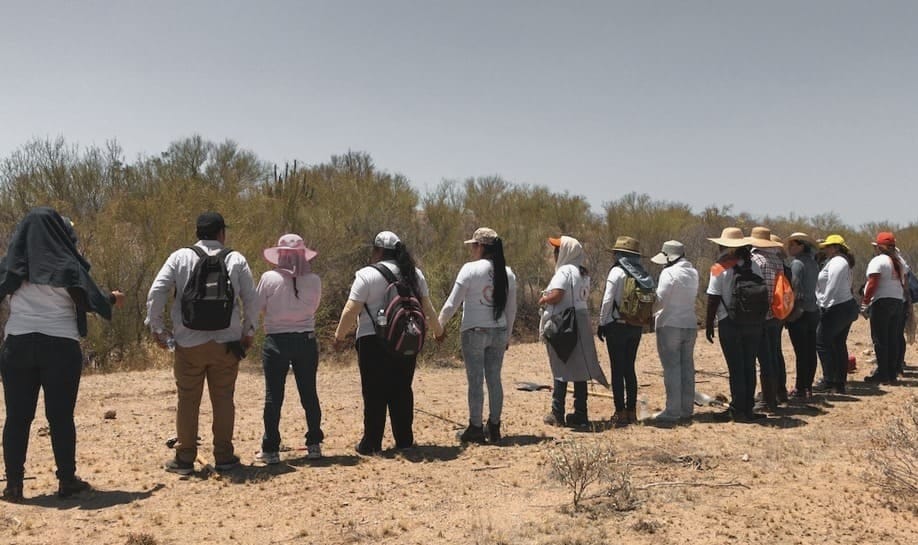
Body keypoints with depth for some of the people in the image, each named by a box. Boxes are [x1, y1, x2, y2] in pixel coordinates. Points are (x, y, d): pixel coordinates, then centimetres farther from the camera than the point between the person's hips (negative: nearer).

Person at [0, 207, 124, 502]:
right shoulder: (66, 264, -5)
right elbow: (91, 300, -7)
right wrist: (113, 299, 13)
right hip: (61, 345, -2)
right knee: (61, 416, 5)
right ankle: (67, 480, 9)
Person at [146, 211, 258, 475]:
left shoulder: (180, 257, 1)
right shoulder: (236, 260, 2)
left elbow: (156, 292, -5)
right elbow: (252, 299, 0)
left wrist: (157, 327, 5)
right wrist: (248, 332, 12)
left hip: (189, 342, 0)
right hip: (226, 343, 0)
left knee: (188, 401, 9)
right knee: (223, 400, 9)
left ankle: (185, 458, 15)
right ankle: (224, 456, 14)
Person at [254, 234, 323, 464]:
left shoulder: (269, 278, -10)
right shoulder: (314, 280, -5)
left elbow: (258, 307, -2)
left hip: (277, 341, -2)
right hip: (306, 340, 2)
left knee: (273, 396, 5)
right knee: (309, 394, 13)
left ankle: (271, 450, 8)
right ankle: (314, 445, 19)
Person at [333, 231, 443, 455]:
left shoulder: (368, 275, -9)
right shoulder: (414, 274, 8)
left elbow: (351, 310, -12)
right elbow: (427, 307, 11)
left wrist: (339, 336, 0)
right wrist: (438, 331, 25)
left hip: (374, 342, -5)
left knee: (375, 394, 2)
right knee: (402, 390, 12)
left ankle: (371, 443, 6)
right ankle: (404, 441, 15)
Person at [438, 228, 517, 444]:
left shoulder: (470, 269, -11)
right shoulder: (507, 273, 4)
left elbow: (452, 303, -9)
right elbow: (511, 309, 10)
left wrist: (439, 326, 5)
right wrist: (507, 335, 20)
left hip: (474, 332, -5)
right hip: (499, 332, 5)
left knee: (475, 380, 2)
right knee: (494, 379, 11)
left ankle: (476, 428, 8)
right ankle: (494, 428, 17)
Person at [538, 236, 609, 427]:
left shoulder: (565, 271, -12)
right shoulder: (583, 273, 15)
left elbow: (556, 295, -24)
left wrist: (543, 300, -4)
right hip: (581, 323, 8)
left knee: (560, 368, -2)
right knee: (579, 368, 8)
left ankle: (557, 414, 2)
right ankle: (580, 413, 11)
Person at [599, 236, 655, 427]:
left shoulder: (617, 272, -12)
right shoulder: (643, 275, 5)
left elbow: (607, 301, -15)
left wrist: (602, 324, -6)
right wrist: (642, 322, 11)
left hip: (617, 325, -6)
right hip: (637, 326, 6)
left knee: (618, 369, 0)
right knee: (629, 368, 14)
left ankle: (620, 413, 2)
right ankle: (631, 411, 18)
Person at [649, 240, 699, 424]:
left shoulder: (669, 273, -13)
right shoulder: (693, 273, 10)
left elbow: (659, 300, -17)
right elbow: (692, 296, 13)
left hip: (670, 326, -7)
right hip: (690, 325, 7)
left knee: (672, 369, -4)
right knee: (687, 368, 11)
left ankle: (673, 411, -3)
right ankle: (687, 410, 15)